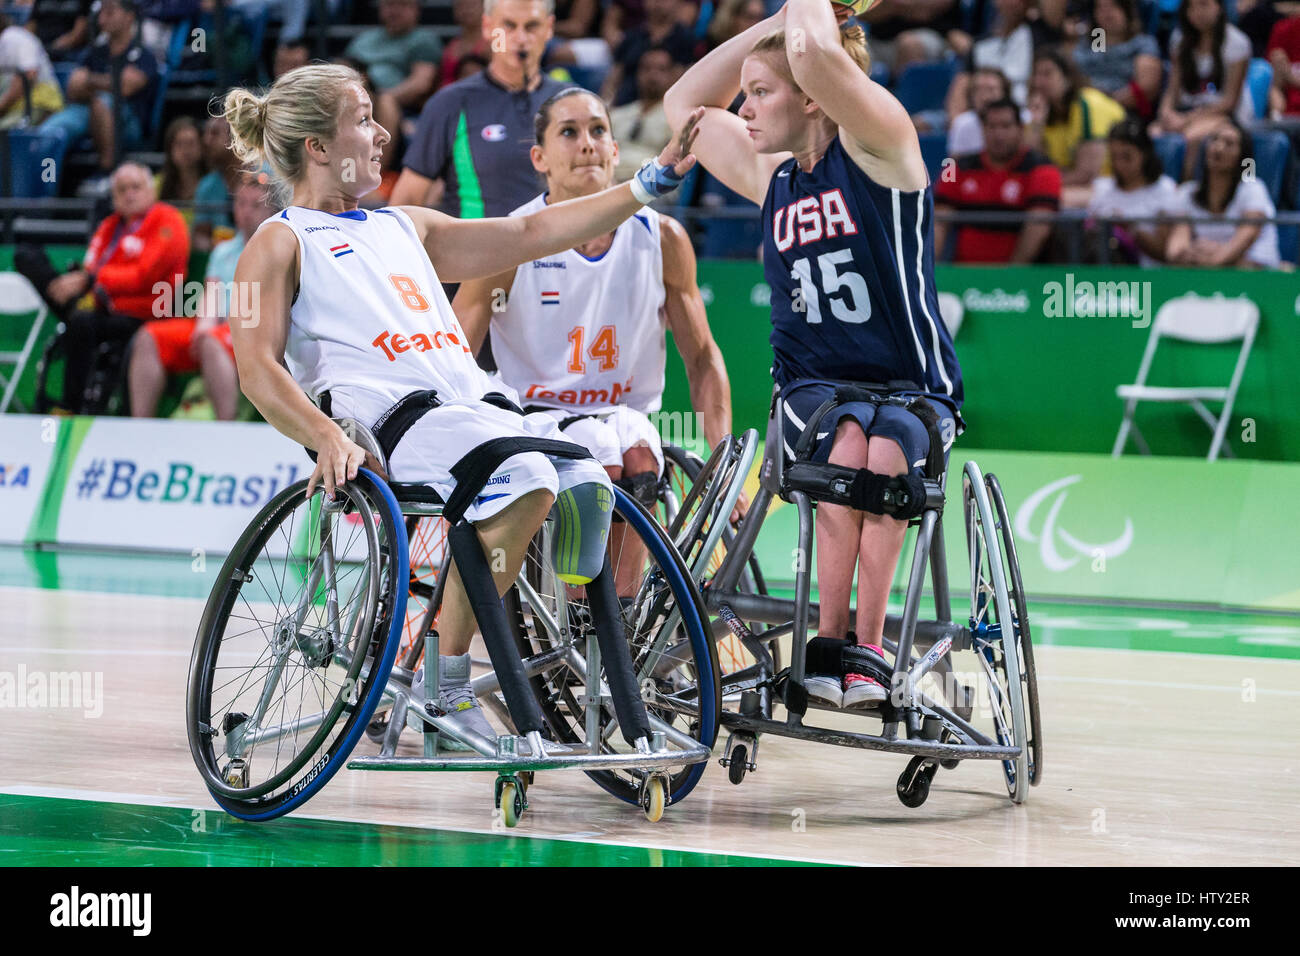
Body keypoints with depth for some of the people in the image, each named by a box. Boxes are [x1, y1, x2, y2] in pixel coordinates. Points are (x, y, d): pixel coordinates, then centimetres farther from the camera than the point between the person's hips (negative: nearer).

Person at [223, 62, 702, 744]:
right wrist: (326, 438, -22)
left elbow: (530, 235, 28)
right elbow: (257, 369, -4)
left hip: (478, 409, 7)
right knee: (527, 480, -33)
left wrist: (656, 179, 23)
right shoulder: (281, 243, 10)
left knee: (586, 486, -20)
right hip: (388, 422, -7)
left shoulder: (402, 227, 30)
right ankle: (440, 686, -27)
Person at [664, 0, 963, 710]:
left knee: (884, 458, -36)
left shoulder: (878, 146, -5)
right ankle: (830, 643, -25)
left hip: (911, 387, -3)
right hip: (814, 386, 3)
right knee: (847, 449, -32)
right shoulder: (773, 178, 13)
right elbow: (684, 104, 21)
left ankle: (866, 645, -24)